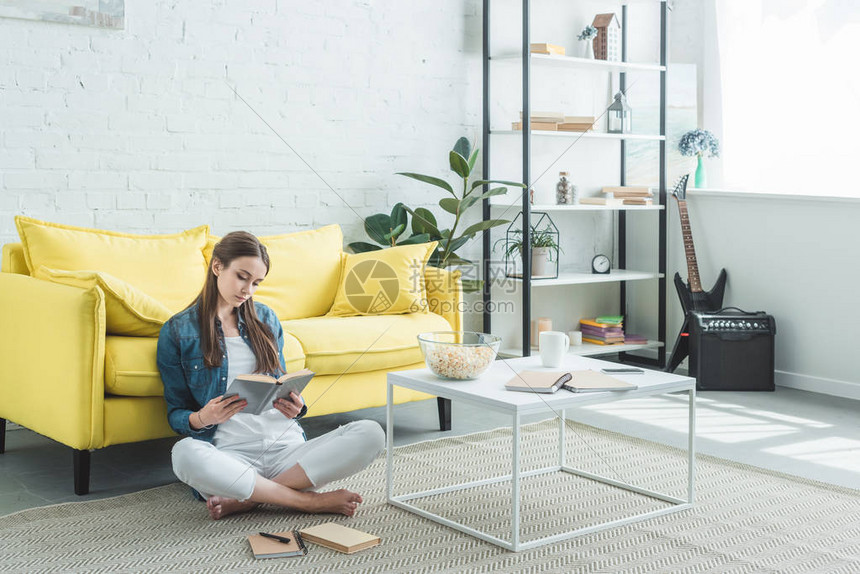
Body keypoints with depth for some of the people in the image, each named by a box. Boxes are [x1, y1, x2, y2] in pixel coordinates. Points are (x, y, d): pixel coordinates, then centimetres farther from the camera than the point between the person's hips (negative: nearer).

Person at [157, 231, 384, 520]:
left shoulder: (266, 318, 18)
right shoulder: (177, 331, 6)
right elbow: (175, 412, 6)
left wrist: (294, 407, -1)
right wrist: (201, 418, -18)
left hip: (286, 445, 4)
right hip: (230, 456, -4)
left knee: (370, 434, -21)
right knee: (185, 454, -39)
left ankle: (247, 497, -23)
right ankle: (310, 500, -27)